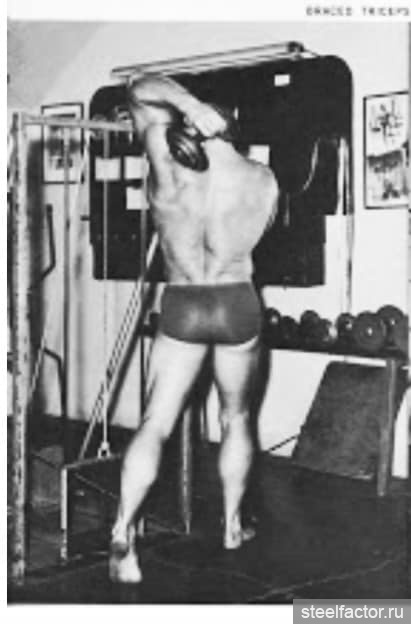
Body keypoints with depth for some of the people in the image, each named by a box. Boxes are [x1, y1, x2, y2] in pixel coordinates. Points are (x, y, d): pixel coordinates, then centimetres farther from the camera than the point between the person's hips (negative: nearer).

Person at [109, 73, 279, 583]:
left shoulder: (170, 169, -8)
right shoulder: (262, 178, -3)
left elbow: (139, 90, 1)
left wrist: (187, 103, -11)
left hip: (182, 307, -1)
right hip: (239, 305, 2)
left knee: (155, 425, 1)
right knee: (236, 419, 19)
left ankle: (122, 533, -11)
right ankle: (232, 526, 28)